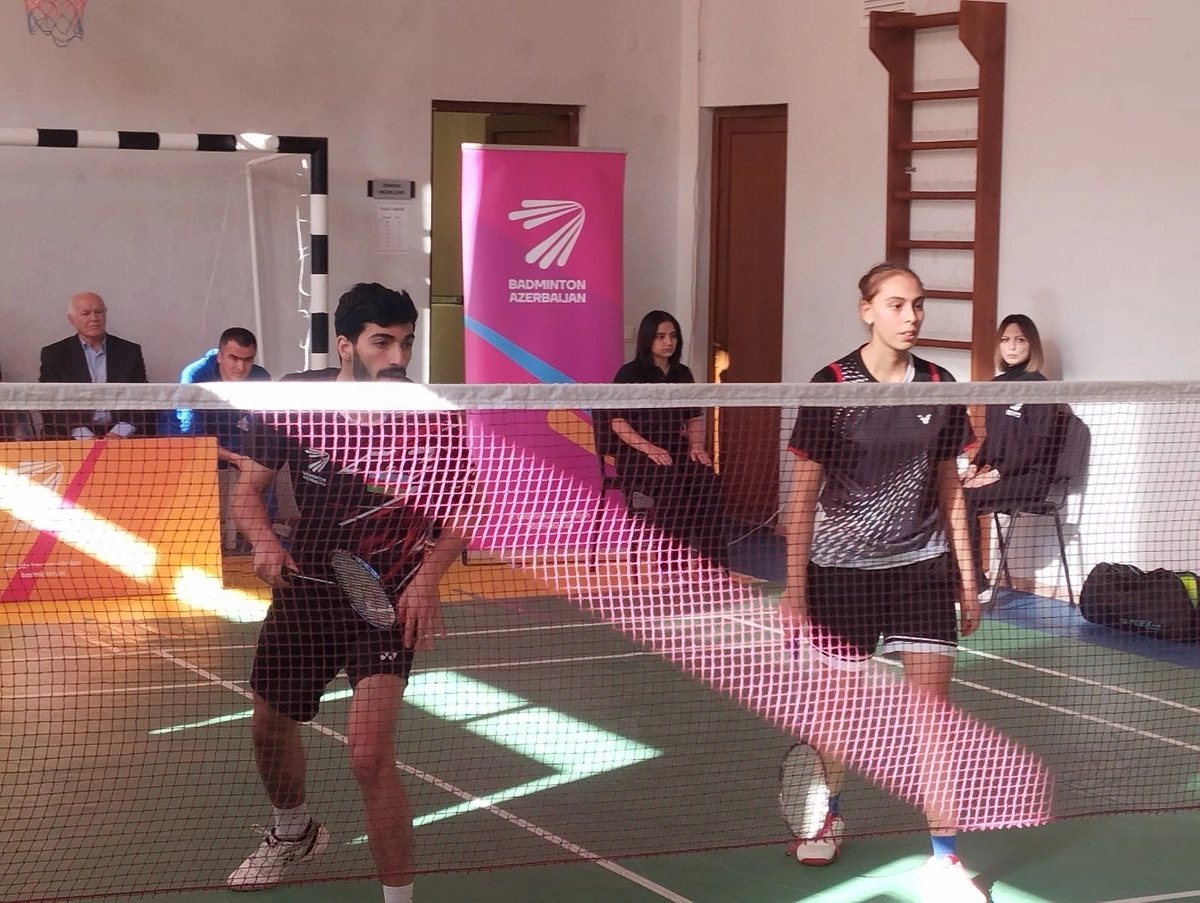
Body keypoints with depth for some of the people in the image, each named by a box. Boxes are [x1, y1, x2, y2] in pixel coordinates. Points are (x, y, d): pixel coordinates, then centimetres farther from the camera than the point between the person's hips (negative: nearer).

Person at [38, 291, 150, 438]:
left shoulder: (130, 351, 12)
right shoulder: (54, 354, 8)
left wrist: (121, 432, -13)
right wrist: (81, 434, -16)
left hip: (124, 436, 1)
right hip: (70, 436, -1)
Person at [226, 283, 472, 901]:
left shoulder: (433, 419, -14)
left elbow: (458, 512, -2)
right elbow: (248, 488, 0)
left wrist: (425, 578, -17)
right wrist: (264, 541, -21)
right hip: (304, 585, 4)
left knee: (369, 754, -21)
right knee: (270, 725, 23)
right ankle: (294, 832, 55)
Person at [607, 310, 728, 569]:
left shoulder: (682, 375, 18)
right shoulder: (630, 374, 1)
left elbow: (695, 417, 21)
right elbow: (618, 422, -6)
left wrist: (696, 445, -1)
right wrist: (649, 448, -19)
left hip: (677, 451, 5)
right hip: (637, 455, -4)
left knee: (708, 482, -27)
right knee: (672, 483, -36)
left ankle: (714, 564, -29)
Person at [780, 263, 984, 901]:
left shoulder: (940, 388, 1)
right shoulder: (831, 386, -9)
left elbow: (949, 489, 10)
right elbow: (803, 496, -6)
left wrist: (967, 578, 9)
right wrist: (793, 591, -9)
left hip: (922, 567, 2)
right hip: (841, 568, -2)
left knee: (932, 706, -4)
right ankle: (830, 816, 36)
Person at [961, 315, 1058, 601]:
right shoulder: (996, 385, 13)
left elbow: (1036, 445, -16)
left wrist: (998, 473, -19)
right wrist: (976, 465, 2)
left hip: (1028, 478, -7)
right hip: (996, 472, 7)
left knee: (963, 498, -25)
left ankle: (976, 585, -16)